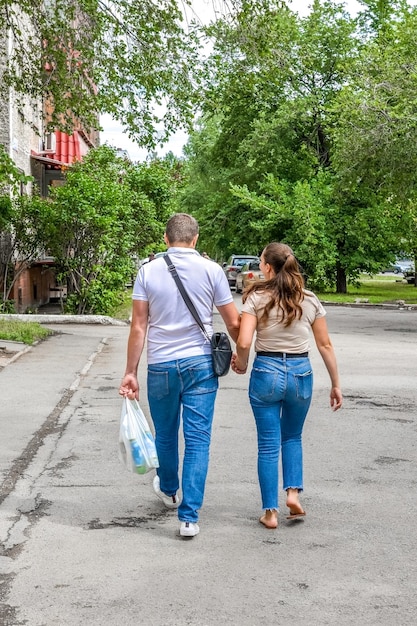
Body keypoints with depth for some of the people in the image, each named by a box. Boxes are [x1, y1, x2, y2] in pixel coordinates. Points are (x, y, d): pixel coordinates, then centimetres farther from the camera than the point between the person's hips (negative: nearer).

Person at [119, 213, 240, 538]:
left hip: (161, 366, 1)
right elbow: (234, 322, -1)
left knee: (165, 434, 20)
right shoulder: (211, 270, -4)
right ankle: (189, 516, 0)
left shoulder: (148, 271, -2)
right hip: (200, 364, -1)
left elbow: (138, 328, -4)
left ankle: (168, 490, 44)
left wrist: (131, 372, 1)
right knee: (197, 440, 3)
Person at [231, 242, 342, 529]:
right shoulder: (310, 300, 2)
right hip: (301, 372, 2)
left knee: (268, 443, 8)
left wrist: (242, 364, 6)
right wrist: (336, 384, 10)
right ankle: (293, 492, 9)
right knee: (292, 437, 24)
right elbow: (325, 345, 4)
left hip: (266, 371, -2)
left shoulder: (257, 298, -7)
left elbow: (244, 343, -15)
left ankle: (270, 512, 12)